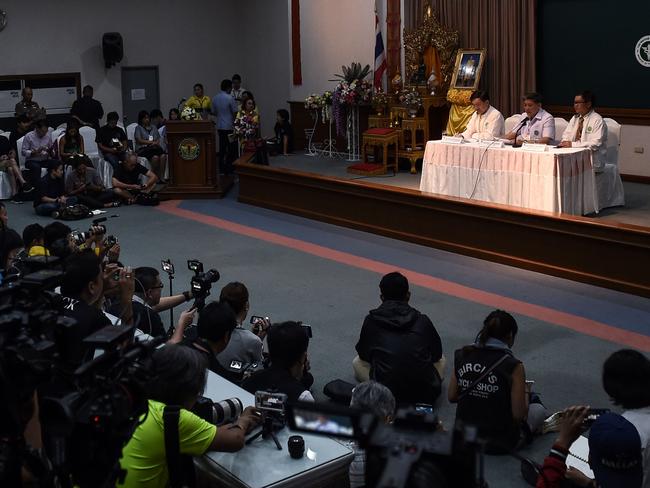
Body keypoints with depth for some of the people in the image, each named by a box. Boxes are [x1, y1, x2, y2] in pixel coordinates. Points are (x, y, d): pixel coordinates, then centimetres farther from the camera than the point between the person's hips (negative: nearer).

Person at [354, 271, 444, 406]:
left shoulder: (371, 320, 4)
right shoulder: (423, 321, 6)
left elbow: (364, 355, 17)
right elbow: (437, 355, 18)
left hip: (386, 395, -2)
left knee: (358, 363, 24)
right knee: (441, 360, 31)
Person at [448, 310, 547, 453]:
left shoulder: (462, 356, -6)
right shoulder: (513, 366, -19)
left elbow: (452, 397, 2)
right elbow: (518, 415, -15)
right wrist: (525, 393, 4)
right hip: (499, 443, -4)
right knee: (538, 408, 24)